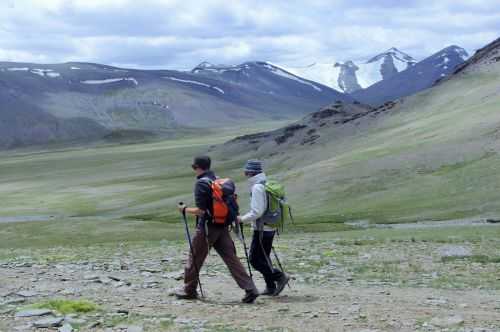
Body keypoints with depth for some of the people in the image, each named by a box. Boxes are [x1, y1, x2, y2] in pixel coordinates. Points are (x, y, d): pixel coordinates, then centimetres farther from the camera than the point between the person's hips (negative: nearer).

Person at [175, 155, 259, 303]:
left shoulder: (201, 183, -13)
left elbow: (200, 211, -17)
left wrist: (185, 209, -3)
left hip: (206, 227, -7)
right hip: (222, 227, 7)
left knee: (195, 258, 11)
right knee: (231, 258, 3)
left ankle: (189, 290, 24)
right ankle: (250, 289, -7)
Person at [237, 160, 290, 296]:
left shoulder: (257, 187, -17)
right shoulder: (267, 185, 11)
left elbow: (257, 212, -22)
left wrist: (242, 219, -10)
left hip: (261, 229, -9)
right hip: (270, 228, 9)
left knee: (255, 259, -3)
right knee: (263, 258, 15)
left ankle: (280, 276, -6)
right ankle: (271, 287, 17)